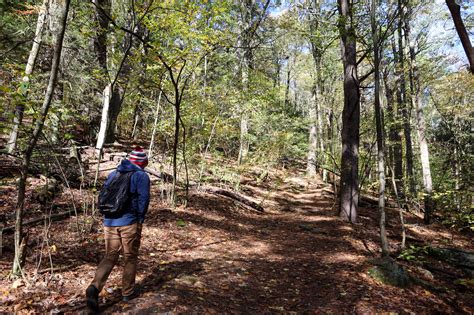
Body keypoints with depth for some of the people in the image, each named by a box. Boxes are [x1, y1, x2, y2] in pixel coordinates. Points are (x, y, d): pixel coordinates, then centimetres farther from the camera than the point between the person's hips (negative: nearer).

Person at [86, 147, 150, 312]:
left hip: (109, 222, 5)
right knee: (130, 257, 10)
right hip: (129, 223, -5)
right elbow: (143, 199, -12)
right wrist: (140, 219, 1)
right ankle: (128, 291, 21)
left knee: (110, 256, 12)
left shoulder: (113, 174, 14)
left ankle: (94, 287, -6)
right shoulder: (142, 176, -5)